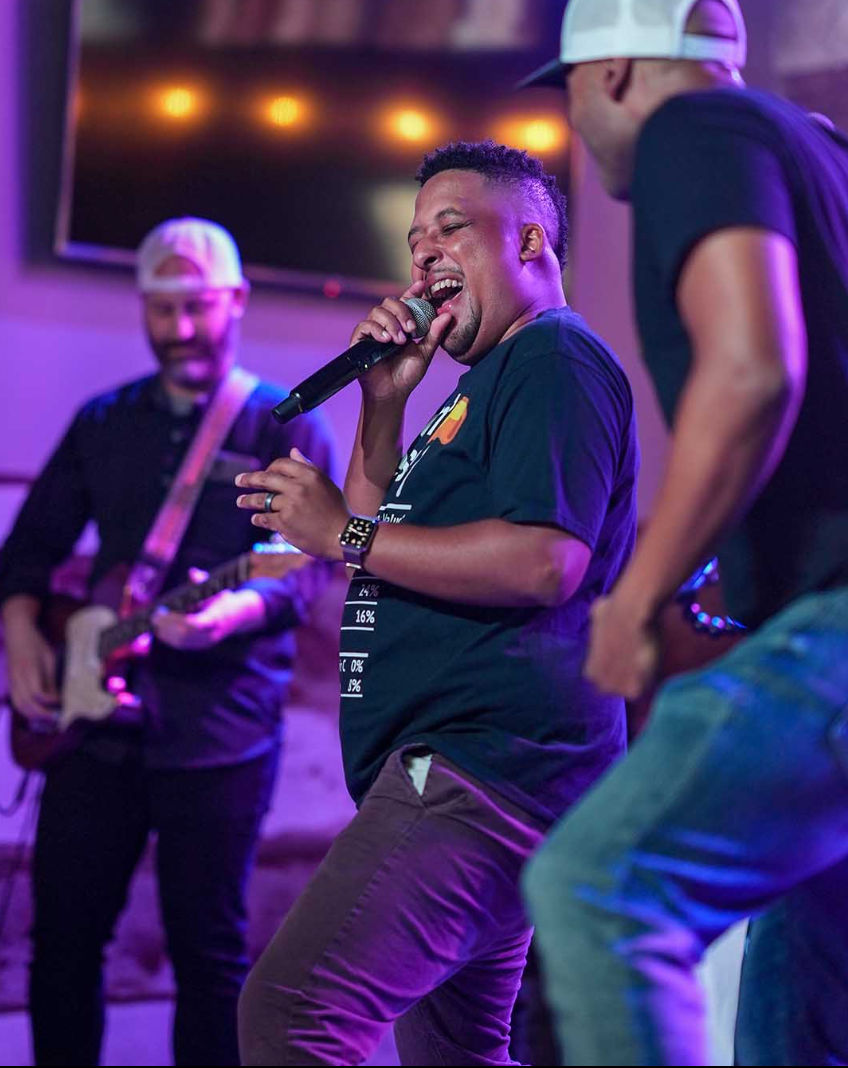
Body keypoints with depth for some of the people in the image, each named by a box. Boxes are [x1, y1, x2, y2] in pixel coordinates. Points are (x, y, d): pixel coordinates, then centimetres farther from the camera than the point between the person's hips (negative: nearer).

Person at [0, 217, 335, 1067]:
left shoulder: (287, 429, 0)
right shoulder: (102, 422, 13)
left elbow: (304, 560, -11)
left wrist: (238, 608, -32)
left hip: (220, 732, -4)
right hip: (98, 717, 4)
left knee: (209, 950, 1)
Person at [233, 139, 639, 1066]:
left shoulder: (556, 360, -7)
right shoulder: (491, 382, 27)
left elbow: (545, 560, -21)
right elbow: (384, 550, 25)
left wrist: (344, 533, -15)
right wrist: (385, 405, 12)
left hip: (484, 768, -12)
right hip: (459, 769, 12)